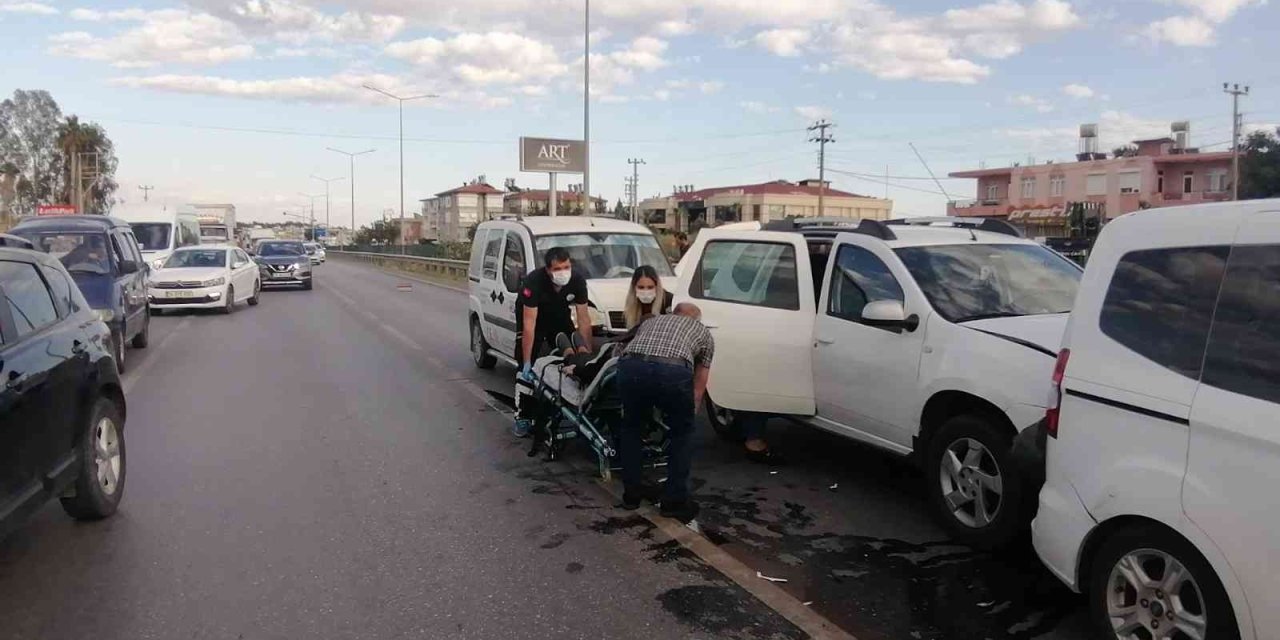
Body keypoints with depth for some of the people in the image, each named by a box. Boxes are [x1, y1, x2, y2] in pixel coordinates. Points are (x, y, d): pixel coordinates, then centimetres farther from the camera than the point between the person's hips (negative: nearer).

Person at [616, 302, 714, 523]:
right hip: (673, 371, -2)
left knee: (631, 427, 29)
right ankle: (675, 501, 23)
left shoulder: (651, 321, 40)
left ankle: (632, 492, 34)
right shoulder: (704, 333, 33)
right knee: (682, 433, 23)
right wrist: (688, 411, 47)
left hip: (631, 366, 2)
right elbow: (699, 385, 34)